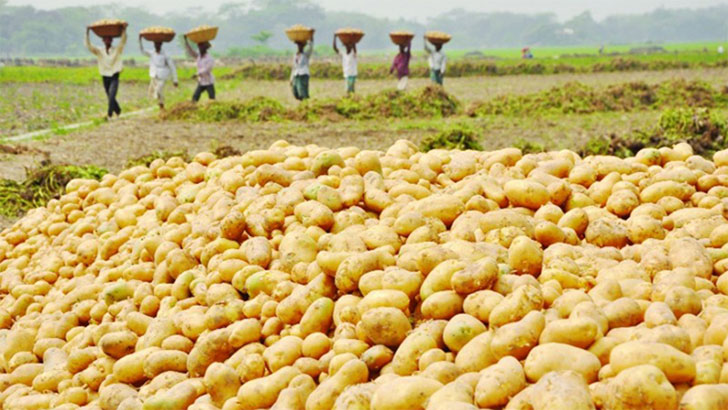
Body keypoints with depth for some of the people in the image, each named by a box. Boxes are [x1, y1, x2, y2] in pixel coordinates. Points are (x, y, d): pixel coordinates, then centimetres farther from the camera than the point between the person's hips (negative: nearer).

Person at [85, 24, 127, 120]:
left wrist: (124, 30, -30)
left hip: (114, 77, -3)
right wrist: (87, 33, -16)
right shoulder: (99, 51, 3)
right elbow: (88, 45, -6)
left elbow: (123, 42, -16)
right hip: (105, 78, 3)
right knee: (110, 98, 12)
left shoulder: (117, 50, -2)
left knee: (111, 96, -21)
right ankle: (118, 112, 34)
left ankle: (109, 114, -23)